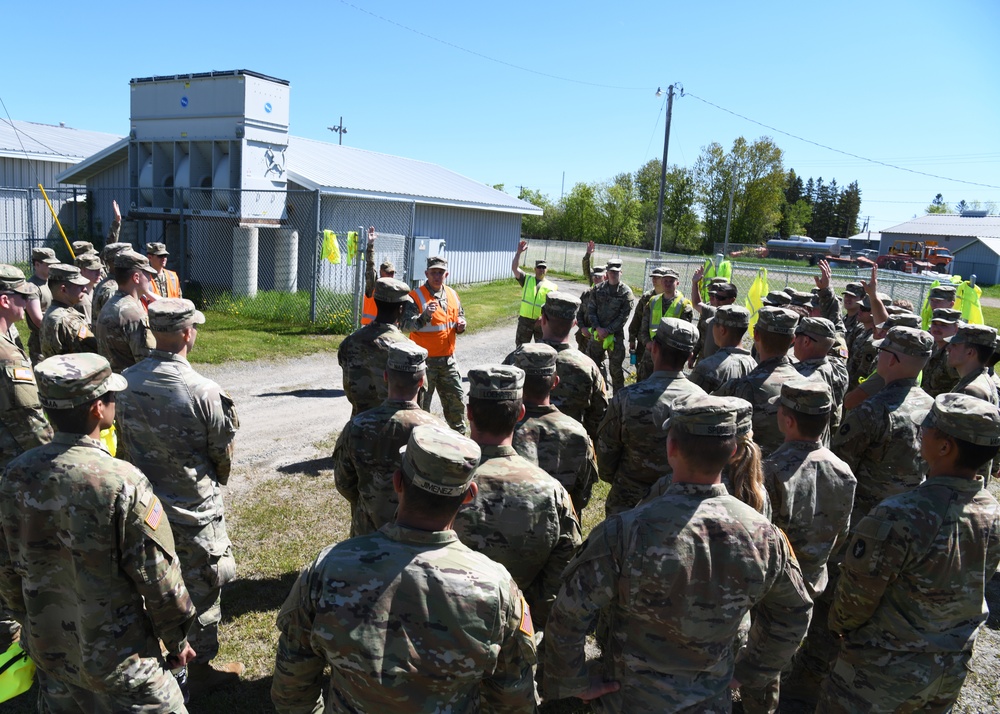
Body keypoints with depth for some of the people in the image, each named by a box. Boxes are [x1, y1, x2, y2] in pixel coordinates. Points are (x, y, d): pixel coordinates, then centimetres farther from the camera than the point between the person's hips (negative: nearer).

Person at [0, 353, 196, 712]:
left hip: (47, 649, 6)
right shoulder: (121, 484, -28)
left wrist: (31, 623, 19)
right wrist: (178, 641, -3)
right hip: (115, 659, -6)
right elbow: (160, 580, -20)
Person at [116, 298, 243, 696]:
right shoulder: (203, 392, -24)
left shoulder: (124, 382, -8)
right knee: (200, 590, 13)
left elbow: (124, 446, 4)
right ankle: (200, 670, 29)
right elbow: (224, 458, -11)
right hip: (194, 514, -5)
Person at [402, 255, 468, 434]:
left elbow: (460, 316, 22)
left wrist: (461, 325, 0)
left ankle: (458, 434, 34)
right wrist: (424, 317, -40)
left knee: (457, 398, 16)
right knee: (421, 402, 4)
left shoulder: (452, 295, 7)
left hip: (448, 358, 6)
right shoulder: (416, 296, -13)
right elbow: (406, 325, -23)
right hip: (424, 359, -6)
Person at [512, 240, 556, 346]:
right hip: (525, 319, 1)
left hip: (541, 322, -1)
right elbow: (514, 268, -7)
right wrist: (519, 253, -16)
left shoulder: (551, 286, 3)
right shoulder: (527, 279, 7)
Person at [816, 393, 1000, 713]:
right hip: (952, 671, 6)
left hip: (885, 674, -6)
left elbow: (857, 595, -19)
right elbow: (971, 591, 5)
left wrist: (840, 623, 2)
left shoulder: (899, 517, -32)